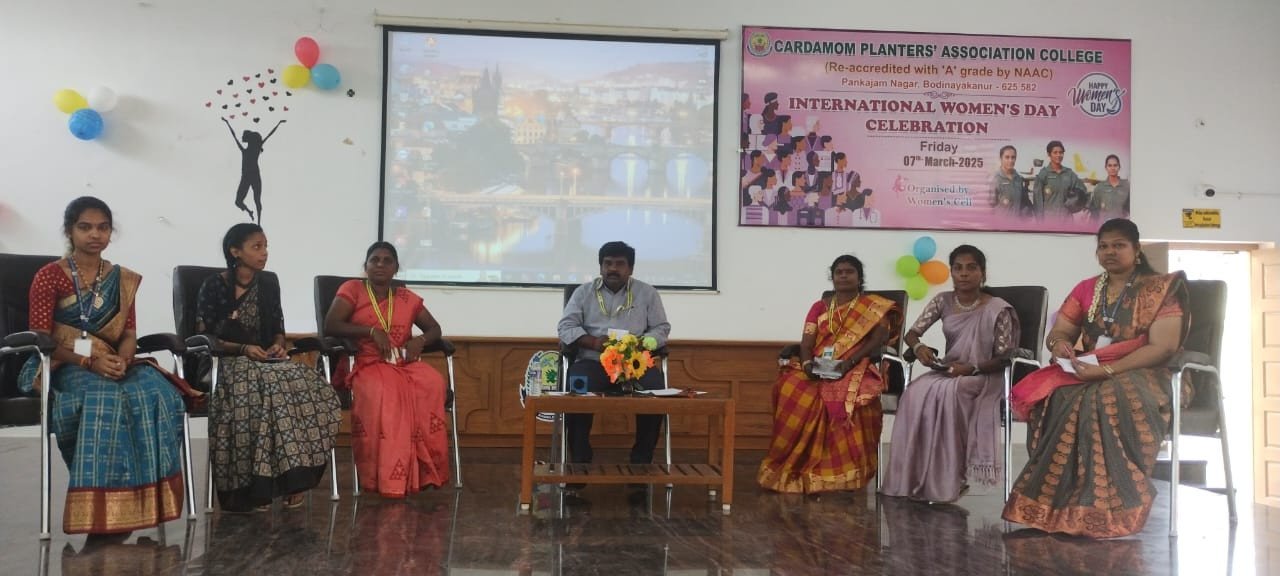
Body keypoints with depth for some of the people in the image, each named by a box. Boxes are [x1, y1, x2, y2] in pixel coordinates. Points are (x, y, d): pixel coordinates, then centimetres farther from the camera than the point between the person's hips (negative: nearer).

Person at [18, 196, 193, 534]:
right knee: (104, 397, -38)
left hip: (112, 365, 4)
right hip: (61, 366, -4)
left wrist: (121, 360, -16)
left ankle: (138, 500, -25)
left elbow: (129, 332, 8)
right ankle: (100, 509, -34)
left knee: (155, 393, -29)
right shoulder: (49, 277, 0)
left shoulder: (123, 280, 14)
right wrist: (90, 360, -21)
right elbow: (40, 339, -7)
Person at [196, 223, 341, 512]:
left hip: (267, 360, 5)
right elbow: (204, 336, -5)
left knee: (305, 388, -27)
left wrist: (278, 346, -6)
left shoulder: (269, 283, 12)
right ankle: (255, 486, -30)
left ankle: (291, 479, -24)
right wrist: (243, 349, -17)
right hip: (225, 361, -4)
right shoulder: (214, 286, -3)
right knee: (261, 391, -37)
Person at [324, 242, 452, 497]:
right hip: (367, 364, -3)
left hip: (404, 363, 4)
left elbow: (435, 329, 22)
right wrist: (372, 330, -15)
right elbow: (330, 326, -6)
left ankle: (426, 470, -22)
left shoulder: (407, 297, 17)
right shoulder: (352, 289, 6)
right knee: (382, 392, -39)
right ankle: (388, 477, -30)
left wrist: (420, 340, -2)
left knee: (433, 384, -30)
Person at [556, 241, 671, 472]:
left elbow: (662, 328, 8)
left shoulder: (647, 293, 13)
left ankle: (641, 461, -16)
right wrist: (594, 342, -15)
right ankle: (579, 461, -19)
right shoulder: (584, 292, 12)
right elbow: (565, 327, 4)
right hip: (592, 361, 0)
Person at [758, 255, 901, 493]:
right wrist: (807, 363, -15)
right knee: (790, 390, -31)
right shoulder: (819, 307, 21)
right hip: (817, 370, 3)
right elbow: (806, 343, 10)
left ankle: (845, 471, -32)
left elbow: (880, 337, -6)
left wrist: (849, 361, -20)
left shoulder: (874, 307, 12)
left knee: (849, 397, -40)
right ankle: (795, 466, -25)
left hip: (855, 369, -3)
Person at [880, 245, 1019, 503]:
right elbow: (911, 333, 4)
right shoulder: (943, 301, 3)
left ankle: (945, 481, -25)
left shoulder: (998, 309, -10)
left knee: (945, 394, -36)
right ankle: (913, 479, -22)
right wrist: (919, 347, -20)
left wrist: (971, 368, -25)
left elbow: (1004, 360, -9)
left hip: (983, 377, -4)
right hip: (946, 372, 4)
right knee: (916, 394, -29)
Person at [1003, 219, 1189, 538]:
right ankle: (1058, 502, -30)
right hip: (1087, 374, 4)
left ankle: (1106, 510, -35)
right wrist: (1059, 345, -13)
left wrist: (1106, 370, -21)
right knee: (1058, 397, -31)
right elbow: (1057, 334, 15)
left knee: (1108, 400, -39)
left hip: (1142, 374, -4)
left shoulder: (1160, 288, 1)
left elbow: (1163, 347, -11)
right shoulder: (1085, 289, 16)